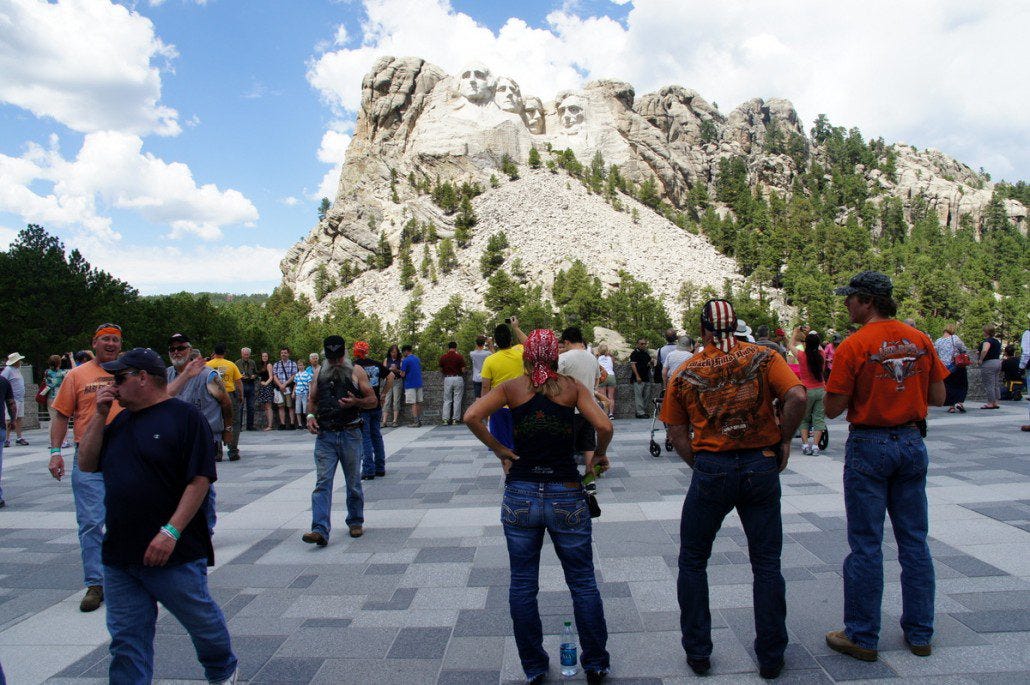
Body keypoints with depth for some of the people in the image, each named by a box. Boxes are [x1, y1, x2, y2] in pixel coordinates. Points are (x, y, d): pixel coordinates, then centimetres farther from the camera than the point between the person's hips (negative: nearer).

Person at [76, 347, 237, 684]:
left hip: (175, 554, -6)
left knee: (202, 619, 12)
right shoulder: (120, 421, 13)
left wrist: (171, 532, -22)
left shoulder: (185, 417, -11)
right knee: (126, 637, 11)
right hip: (120, 554, 6)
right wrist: (100, 416, 2)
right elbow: (87, 464, 11)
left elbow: (199, 480, -16)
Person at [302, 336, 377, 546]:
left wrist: (355, 402, -18)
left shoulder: (356, 371, 2)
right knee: (322, 483, -7)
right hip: (325, 435, 2)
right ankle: (320, 530, -10)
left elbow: (372, 400, 2)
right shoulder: (319, 373, 11)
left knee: (353, 482, 10)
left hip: (350, 434, -2)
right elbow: (312, 399, 20)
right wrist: (311, 416, 0)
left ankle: (355, 522, 28)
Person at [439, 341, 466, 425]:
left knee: (447, 400, 9)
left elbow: (441, 370, 8)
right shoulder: (459, 356, -7)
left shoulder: (443, 357, 0)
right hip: (458, 378, -2)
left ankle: (445, 419, 5)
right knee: (457, 400, 3)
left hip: (447, 379, 2)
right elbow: (463, 370, -8)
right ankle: (455, 419, 4)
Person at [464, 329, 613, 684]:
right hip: (566, 496, 0)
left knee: (522, 585, 14)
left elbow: (471, 417, -10)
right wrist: (599, 455, 6)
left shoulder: (511, 386, 1)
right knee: (582, 582, 15)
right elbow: (604, 426, -12)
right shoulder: (572, 386, 0)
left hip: (520, 495, 1)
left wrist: (500, 450, 1)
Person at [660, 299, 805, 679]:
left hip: (711, 470, -1)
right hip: (762, 466, 1)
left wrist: (699, 465, 9)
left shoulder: (684, 373, 2)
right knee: (766, 565, 14)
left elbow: (676, 432, 1)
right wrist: (784, 439, -1)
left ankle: (698, 653, 22)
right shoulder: (763, 357, 0)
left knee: (692, 562, 16)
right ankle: (771, 658, 23)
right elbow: (797, 397, -13)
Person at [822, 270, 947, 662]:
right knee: (914, 541, 14)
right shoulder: (920, 341, 2)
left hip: (868, 446, -5)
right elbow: (938, 398, 7)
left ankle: (862, 638, 13)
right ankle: (920, 633, 25)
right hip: (911, 443, 5)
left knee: (866, 545, 3)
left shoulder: (854, 346, -14)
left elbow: (833, 409, -13)